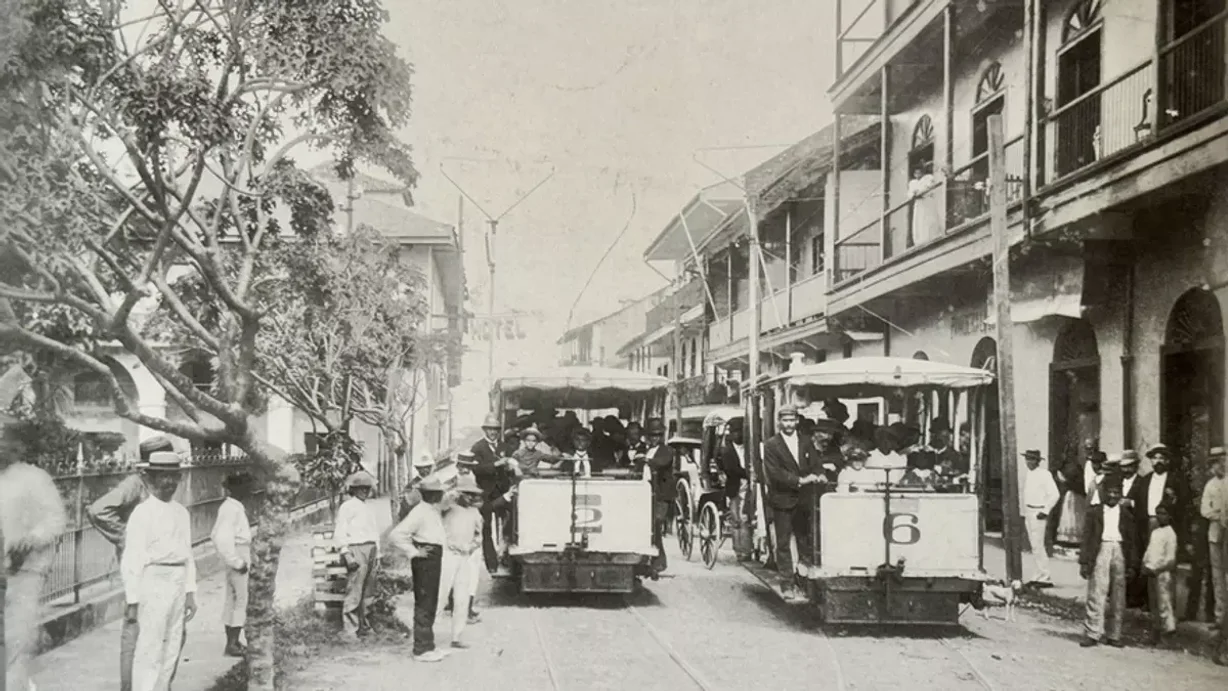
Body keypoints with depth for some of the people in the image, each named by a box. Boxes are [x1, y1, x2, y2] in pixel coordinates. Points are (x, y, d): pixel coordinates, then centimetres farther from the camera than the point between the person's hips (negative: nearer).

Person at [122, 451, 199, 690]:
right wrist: (132, 601, -12)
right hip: (153, 583, -6)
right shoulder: (142, 513, -9)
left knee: (172, 650, 13)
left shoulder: (182, 513, 9)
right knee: (149, 651, -4)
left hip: (178, 584, 7)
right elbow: (132, 559, -11)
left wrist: (190, 593, 13)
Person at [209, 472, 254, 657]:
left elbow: (216, 535, 19)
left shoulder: (234, 507, 11)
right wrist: (237, 562, -20)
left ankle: (232, 642, 24)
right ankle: (232, 644, -1)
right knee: (239, 600, -5)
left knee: (231, 600, 15)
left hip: (239, 557, 10)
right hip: (237, 556, -10)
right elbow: (223, 539, -26)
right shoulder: (231, 509, -19)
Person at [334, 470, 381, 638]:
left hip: (371, 550, 7)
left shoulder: (369, 509, 21)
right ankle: (350, 628, -5)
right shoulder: (347, 507, -2)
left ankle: (362, 624, 16)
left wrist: (377, 555, 18)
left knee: (367, 592, 8)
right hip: (357, 550, -7)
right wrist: (346, 554, -14)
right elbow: (340, 533, -7)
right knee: (354, 591, -8)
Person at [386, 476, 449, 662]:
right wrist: (414, 552, -20)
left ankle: (428, 646, 27)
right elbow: (395, 535, -23)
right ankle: (421, 650, 0)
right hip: (425, 559, -10)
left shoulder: (435, 511, 13)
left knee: (431, 605, 17)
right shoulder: (419, 512, -17)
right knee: (423, 605, -5)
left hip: (434, 559, 10)